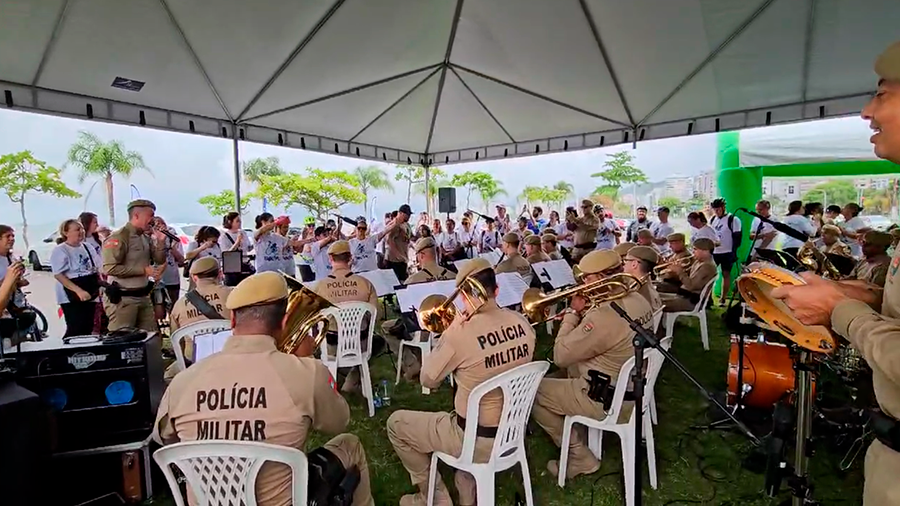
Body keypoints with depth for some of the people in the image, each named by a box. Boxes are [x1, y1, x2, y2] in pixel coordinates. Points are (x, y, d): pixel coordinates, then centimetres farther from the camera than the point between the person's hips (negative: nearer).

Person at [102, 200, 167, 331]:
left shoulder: (145, 238, 10)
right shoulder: (118, 237, -15)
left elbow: (159, 261, 12)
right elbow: (109, 268, -23)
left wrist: (161, 241, -2)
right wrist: (143, 270, -19)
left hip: (143, 297, 8)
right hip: (122, 298, -8)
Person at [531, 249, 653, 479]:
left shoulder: (604, 315, -31)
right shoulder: (638, 300, -2)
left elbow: (560, 356, -22)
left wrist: (572, 312, -13)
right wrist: (583, 314, -1)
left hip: (610, 402, -9)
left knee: (532, 392, 1)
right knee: (567, 370, 27)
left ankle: (580, 457, 9)